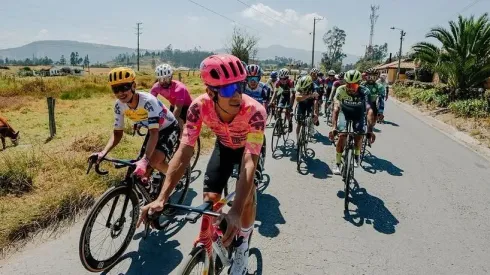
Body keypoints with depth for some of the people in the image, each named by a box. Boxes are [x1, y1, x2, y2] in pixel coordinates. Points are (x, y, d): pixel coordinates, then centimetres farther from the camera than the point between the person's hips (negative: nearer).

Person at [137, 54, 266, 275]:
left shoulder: (254, 111, -42)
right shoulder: (199, 107, -35)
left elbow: (249, 162, -47)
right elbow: (183, 153, -35)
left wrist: (235, 212, -57)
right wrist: (161, 198, -44)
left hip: (248, 147, -2)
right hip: (224, 146, 2)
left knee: (247, 195, -20)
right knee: (210, 198, -9)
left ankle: (243, 245, 9)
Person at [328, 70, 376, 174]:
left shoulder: (364, 92, -32)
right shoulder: (341, 90, -31)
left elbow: (369, 110, -38)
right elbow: (336, 109, -36)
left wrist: (370, 130, -47)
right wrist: (334, 128, -46)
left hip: (359, 114, 1)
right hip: (345, 112, 0)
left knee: (359, 136, -12)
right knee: (342, 135, -16)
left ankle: (357, 155, 20)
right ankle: (337, 164, -4)